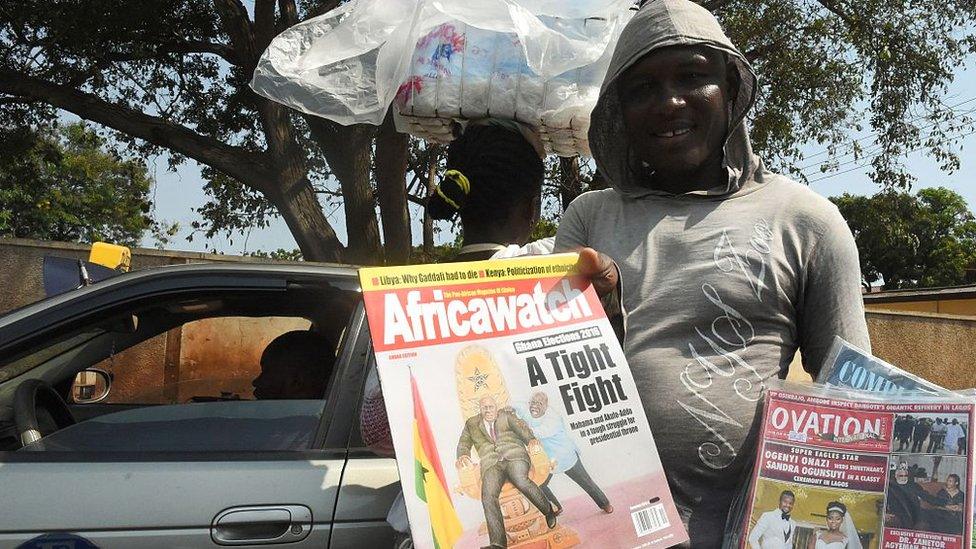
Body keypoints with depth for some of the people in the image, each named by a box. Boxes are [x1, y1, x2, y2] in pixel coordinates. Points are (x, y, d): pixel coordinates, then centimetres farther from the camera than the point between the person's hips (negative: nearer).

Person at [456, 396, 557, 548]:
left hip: (514, 455, -1)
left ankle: (548, 510, -9)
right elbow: (464, 443, 16)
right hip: (491, 463, 1)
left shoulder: (506, 415, 21)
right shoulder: (471, 424, 25)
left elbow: (521, 428, 6)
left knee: (520, 480, -33)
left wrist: (531, 439, -17)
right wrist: (463, 455, -9)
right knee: (488, 495, -26)